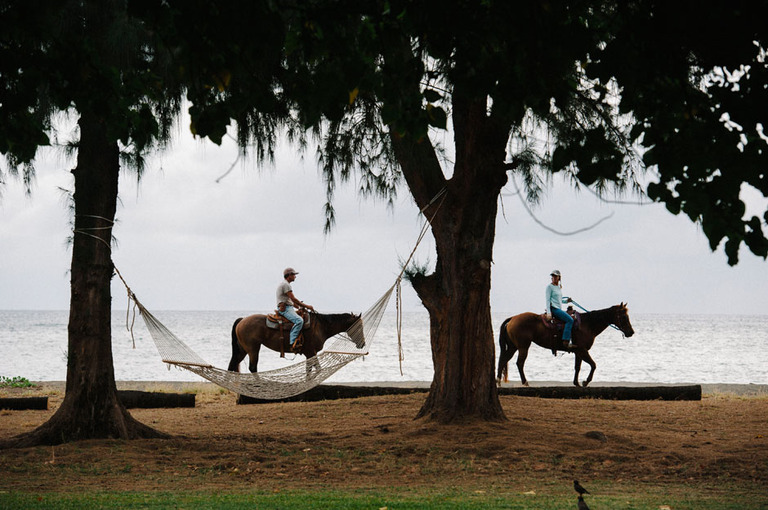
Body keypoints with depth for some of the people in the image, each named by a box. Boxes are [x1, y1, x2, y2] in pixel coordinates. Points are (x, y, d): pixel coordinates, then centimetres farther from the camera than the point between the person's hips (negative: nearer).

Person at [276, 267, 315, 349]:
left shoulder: (286, 284, 23)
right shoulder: (285, 284, -12)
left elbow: (291, 301, 26)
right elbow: (293, 299, -17)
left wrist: (302, 306, 18)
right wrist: (306, 306, -11)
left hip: (288, 308, 11)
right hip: (285, 309, -11)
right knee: (299, 320, -31)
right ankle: (293, 342, -37)